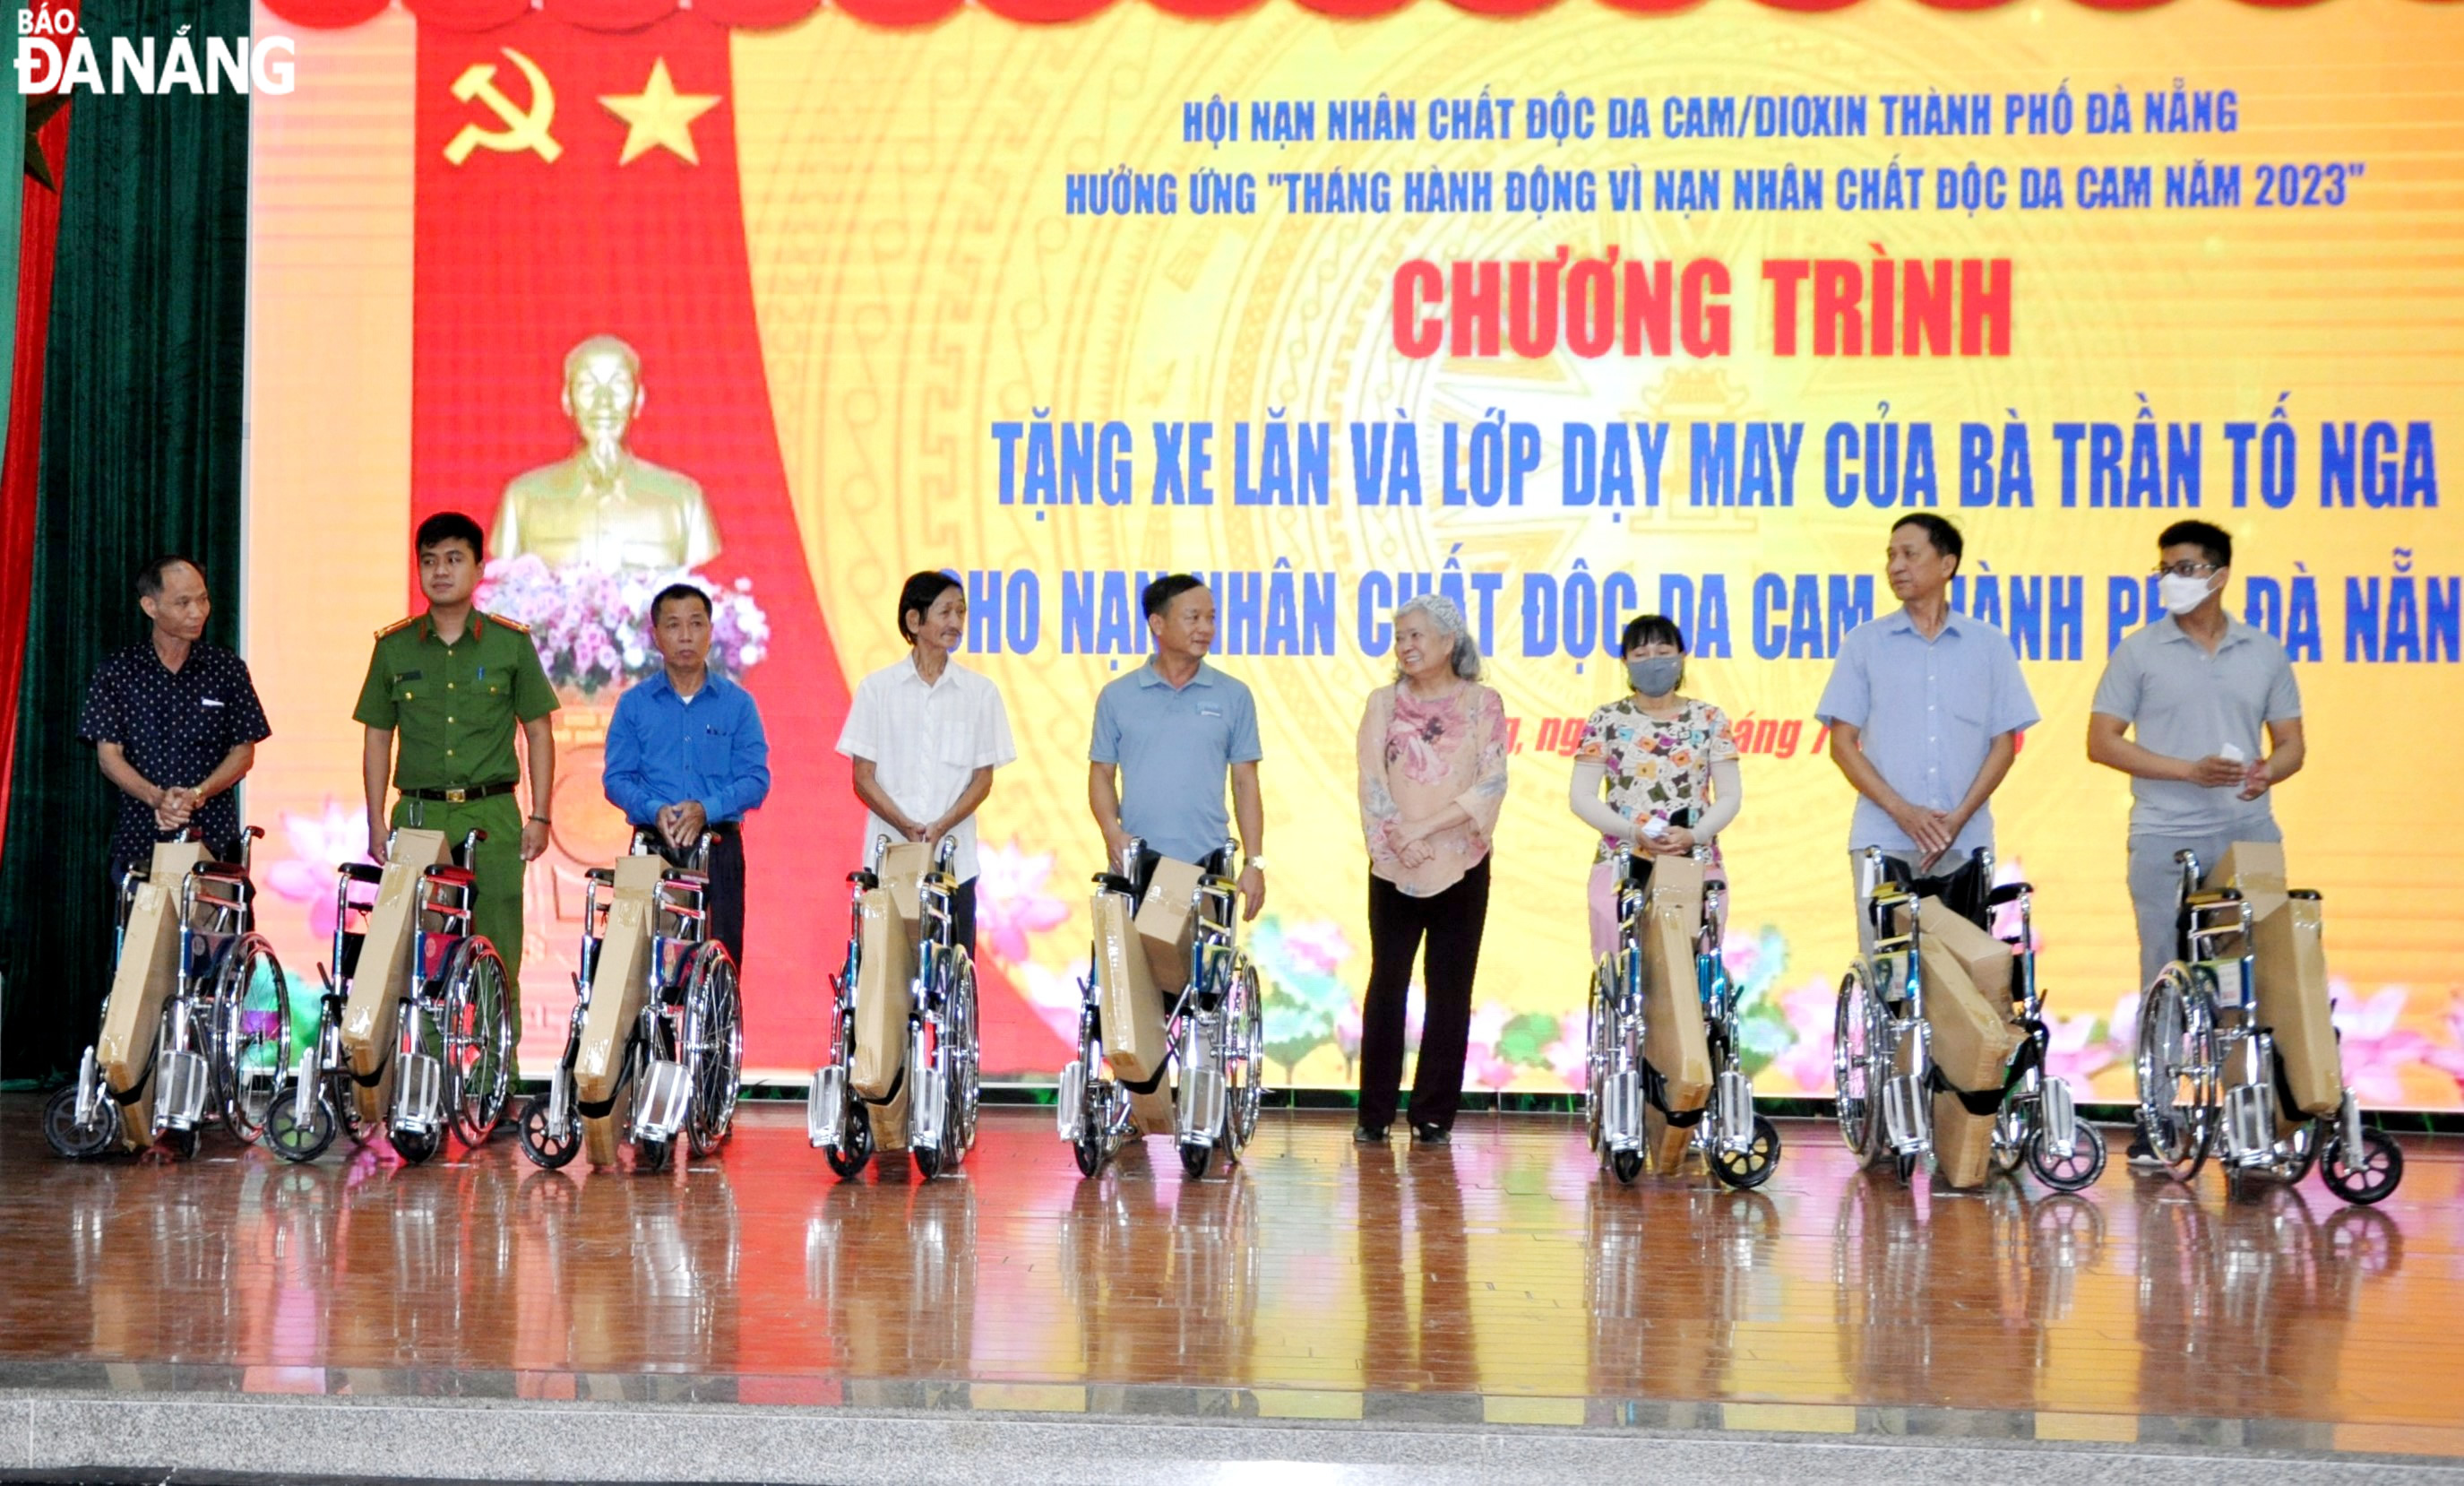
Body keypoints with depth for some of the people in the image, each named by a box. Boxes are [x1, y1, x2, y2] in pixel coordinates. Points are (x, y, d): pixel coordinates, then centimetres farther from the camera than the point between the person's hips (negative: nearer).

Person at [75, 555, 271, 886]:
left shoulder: (227, 670, 6)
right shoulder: (118, 671, 5)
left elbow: (244, 751, 6)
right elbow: (108, 754, 1)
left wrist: (197, 793, -12)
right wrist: (156, 797, -16)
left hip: (212, 839, 0)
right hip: (140, 837, 0)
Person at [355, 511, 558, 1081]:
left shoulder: (511, 644, 4)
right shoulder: (394, 648, 8)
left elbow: (539, 734, 7)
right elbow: (378, 740, 13)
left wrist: (539, 816, 0)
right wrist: (377, 825, 6)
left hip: (492, 816, -1)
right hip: (418, 815, 1)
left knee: (497, 956, -2)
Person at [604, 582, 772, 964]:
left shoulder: (739, 703, 9)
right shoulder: (633, 704, 10)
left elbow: (757, 778, 1)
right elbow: (615, 778, 4)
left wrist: (706, 809, -16)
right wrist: (654, 810, -16)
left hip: (719, 849, 0)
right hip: (652, 847, 0)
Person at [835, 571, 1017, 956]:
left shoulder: (981, 692, 8)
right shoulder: (877, 688, 5)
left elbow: (983, 778, 7)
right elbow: (863, 778, 3)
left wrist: (942, 826, -9)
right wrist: (906, 826, -12)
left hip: (955, 862, 1)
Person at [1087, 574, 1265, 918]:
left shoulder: (1234, 697, 6)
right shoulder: (1117, 696, 6)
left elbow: (1245, 783, 7)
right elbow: (1101, 774, 9)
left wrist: (1254, 862, 1)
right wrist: (1112, 832, -9)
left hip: (1208, 864, 0)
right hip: (1138, 864, 0)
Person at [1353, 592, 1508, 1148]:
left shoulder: (1482, 704, 3)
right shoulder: (1384, 702, 9)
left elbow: (1491, 784, -7)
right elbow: (1371, 780, 0)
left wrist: (1427, 826, -15)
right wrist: (1398, 837, -16)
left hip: (1462, 867, -1)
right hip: (1394, 868, 1)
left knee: (1450, 988, 1)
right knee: (1387, 983, 0)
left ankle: (1435, 1114, 8)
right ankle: (1374, 1114, 6)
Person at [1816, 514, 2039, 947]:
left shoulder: (1989, 645, 10)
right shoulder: (1864, 643, 8)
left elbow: (2005, 743, 7)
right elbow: (1842, 744, 4)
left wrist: (1960, 817, -7)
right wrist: (1901, 811, -8)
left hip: (1965, 843, 1)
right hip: (1882, 841, 0)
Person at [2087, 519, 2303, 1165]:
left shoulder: (2265, 653, 10)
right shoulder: (2139, 651, 2)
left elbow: (2290, 743, 13)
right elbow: (2102, 742, -2)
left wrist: (2266, 772, -11)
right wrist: (2192, 770, -12)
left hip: (2249, 838, 2)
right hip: (2167, 841, -2)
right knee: (2164, 980, 1)